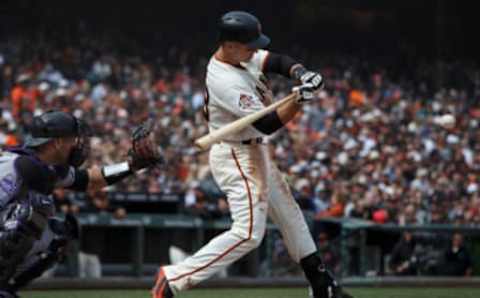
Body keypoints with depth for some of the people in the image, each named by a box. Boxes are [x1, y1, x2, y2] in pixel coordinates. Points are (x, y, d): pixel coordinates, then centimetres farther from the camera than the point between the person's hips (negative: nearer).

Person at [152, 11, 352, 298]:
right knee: (248, 233, -17)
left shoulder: (240, 55, -2)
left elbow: (279, 61, -2)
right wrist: (299, 100, -39)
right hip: (237, 158, -10)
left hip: (256, 152, 10)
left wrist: (302, 74, -22)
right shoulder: (226, 81, -29)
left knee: (289, 214, 20)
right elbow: (267, 124, -28)